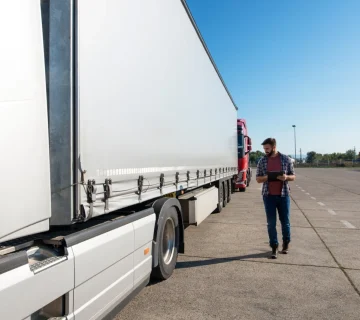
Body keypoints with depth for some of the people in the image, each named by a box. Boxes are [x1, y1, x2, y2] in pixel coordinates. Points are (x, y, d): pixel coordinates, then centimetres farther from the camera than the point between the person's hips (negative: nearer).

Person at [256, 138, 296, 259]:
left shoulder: (286, 159, 1)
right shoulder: (262, 161, 3)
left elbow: (293, 177, 6)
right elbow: (258, 179, 6)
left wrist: (286, 177, -17)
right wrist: (266, 177, -16)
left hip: (283, 195, 0)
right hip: (268, 195, 0)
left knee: (285, 221, 11)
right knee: (271, 223, 3)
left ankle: (286, 243, 33)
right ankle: (274, 247, 16)